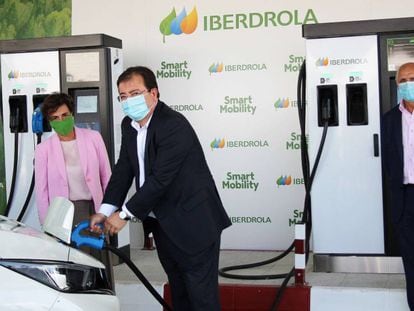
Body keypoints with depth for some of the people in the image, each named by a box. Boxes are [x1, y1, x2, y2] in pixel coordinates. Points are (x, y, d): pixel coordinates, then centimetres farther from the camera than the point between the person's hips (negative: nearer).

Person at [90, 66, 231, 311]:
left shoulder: (174, 125, -22)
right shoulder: (129, 125, 5)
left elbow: (160, 179, -24)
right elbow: (124, 169, 6)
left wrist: (125, 214, -17)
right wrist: (105, 210, -5)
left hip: (194, 225, -8)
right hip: (163, 224, 8)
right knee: (178, 291, 19)